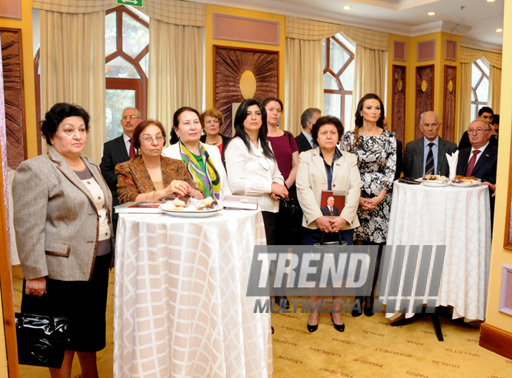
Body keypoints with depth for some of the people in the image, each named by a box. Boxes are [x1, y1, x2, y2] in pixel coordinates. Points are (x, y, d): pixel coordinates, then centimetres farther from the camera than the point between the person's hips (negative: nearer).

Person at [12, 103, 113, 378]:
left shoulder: (92, 167, 12)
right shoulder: (35, 169, -12)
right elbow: (28, 227, -16)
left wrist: (110, 256, 16)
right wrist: (34, 274, -18)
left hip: (97, 264, 7)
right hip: (62, 268, -7)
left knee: (91, 327, 18)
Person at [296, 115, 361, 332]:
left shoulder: (349, 159, 11)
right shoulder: (307, 158, 6)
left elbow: (355, 189, 1)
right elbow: (303, 189, -4)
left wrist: (344, 218, -13)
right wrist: (318, 218, -15)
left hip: (342, 224, 1)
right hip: (314, 224, -1)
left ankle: (336, 310, 24)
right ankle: (314, 311, 21)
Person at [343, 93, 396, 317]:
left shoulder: (389, 137, 6)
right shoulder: (350, 137, 3)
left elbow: (391, 170, 1)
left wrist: (379, 197, -9)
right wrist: (357, 198, -8)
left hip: (381, 199, 1)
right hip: (355, 198, -1)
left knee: (375, 247, 2)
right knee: (358, 246, 1)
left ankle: (369, 295, 13)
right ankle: (358, 296, 11)